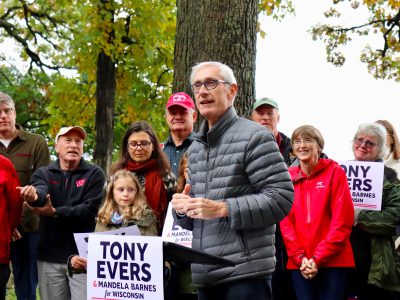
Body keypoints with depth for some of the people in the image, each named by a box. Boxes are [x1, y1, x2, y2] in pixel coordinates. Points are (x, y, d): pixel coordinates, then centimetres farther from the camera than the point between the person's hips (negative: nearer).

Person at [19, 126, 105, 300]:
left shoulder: (94, 174, 2)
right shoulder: (43, 173, 8)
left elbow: (89, 210, -11)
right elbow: (41, 194, -15)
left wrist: (55, 212, -19)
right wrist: (34, 196, -39)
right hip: (50, 256, 3)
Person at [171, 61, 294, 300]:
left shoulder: (254, 137, -4)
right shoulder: (195, 149, 19)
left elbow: (282, 198, -14)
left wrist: (223, 209, -18)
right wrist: (183, 210, 2)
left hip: (245, 274, -7)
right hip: (204, 276, 7)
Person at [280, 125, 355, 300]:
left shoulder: (334, 172, 1)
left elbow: (342, 221, -5)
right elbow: (285, 220, 4)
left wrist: (318, 258, -11)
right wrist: (300, 257, -8)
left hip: (332, 260, -2)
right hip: (298, 263, 2)